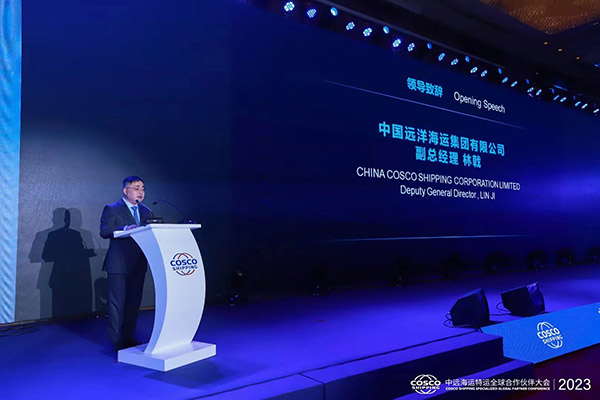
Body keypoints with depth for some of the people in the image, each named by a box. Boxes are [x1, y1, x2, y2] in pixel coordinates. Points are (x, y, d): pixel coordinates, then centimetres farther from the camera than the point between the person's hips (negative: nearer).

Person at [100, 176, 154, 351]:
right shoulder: (112, 209, -2)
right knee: (117, 303, -2)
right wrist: (125, 229, -28)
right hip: (119, 264, -6)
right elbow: (104, 231, -14)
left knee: (134, 302, 11)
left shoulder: (146, 211, 15)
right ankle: (117, 341, 7)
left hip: (138, 264, 6)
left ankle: (129, 337, 22)